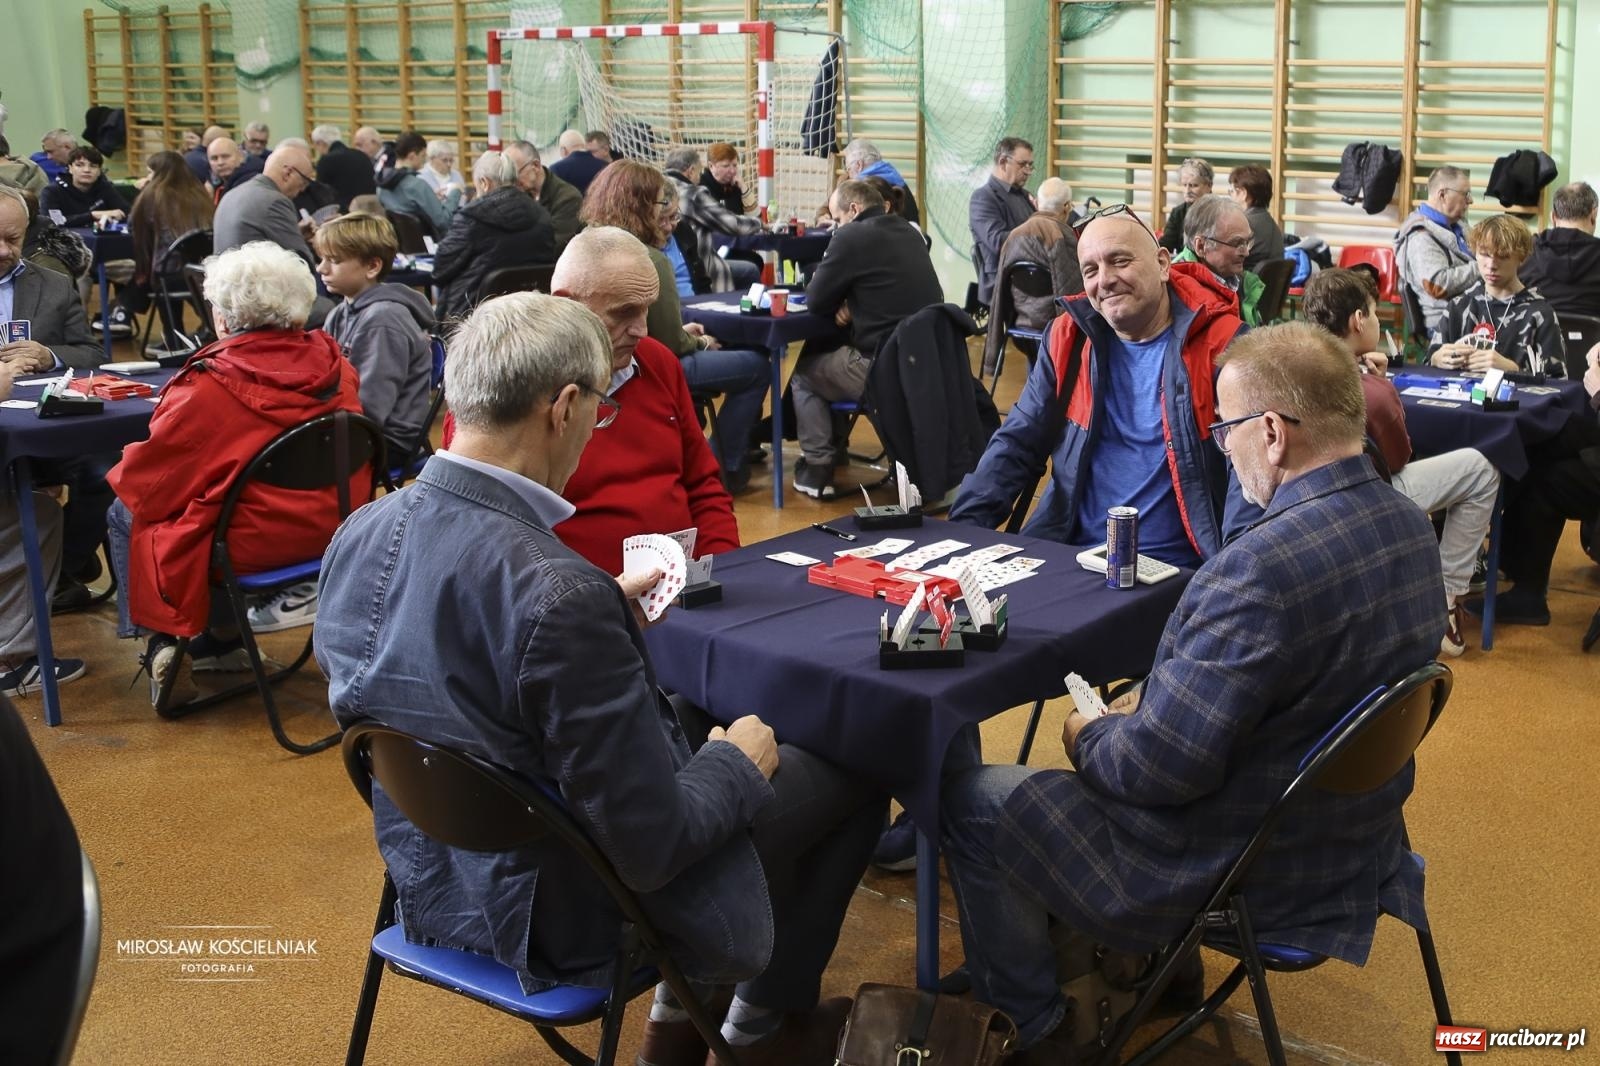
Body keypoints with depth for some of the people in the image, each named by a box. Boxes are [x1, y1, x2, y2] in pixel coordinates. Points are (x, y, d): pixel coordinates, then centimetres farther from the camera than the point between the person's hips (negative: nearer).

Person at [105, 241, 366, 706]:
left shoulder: (210, 385, -22)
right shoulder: (334, 367, -7)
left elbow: (147, 480, -11)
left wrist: (124, 470, 14)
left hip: (252, 544, -7)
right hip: (330, 533, 7)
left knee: (125, 514, 19)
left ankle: (161, 645, 19)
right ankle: (222, 639, 40)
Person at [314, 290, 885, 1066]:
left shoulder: (358, 533, -11)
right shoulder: (561, 596, -35)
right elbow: (654, 847, -28)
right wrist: (738, 762, -9)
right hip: (566, 916, -8)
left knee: (694, 718, 28)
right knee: (850, 765, 11)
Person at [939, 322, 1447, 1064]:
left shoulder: (1264, 565, -34)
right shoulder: (1410, 526, -5)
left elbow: (1162, 768, -29)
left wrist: (1087, 737, -8)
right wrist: (1160, 700, 8)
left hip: (1235, 872, -9)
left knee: (965, 794, 7)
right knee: (1118, 739, 30)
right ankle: (1163, 967, 39)